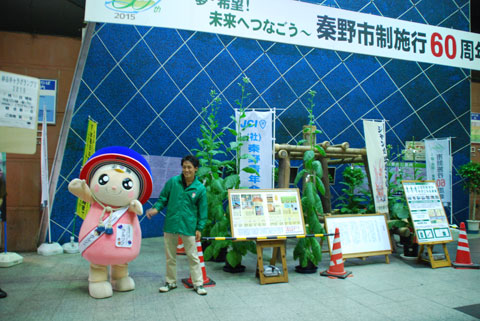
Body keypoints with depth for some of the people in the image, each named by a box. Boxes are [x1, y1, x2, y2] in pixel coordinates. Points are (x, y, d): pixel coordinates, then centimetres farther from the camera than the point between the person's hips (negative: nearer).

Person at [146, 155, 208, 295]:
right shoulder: (173, 182, -4)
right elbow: (163, 198, 6)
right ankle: (170, 282, 32)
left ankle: (198, 284, 19)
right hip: (170, 225, 2)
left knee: (193, 256, 6)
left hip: (188, 227, -2)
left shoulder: (200, 188, -5)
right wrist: (156, 208, -11)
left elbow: (202, 210, 1)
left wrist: (199, 228, -1)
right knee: (170, 256, 15)